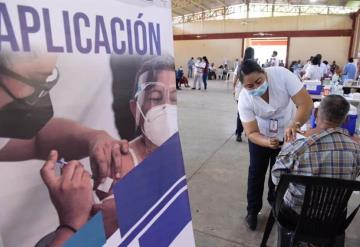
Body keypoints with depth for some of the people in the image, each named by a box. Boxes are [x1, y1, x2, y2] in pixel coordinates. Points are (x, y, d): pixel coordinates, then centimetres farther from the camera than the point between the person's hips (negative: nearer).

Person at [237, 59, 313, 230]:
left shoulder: (281, 74, -31)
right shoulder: (244, 100, -28)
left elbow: (306, 104, -31)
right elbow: (252, 133, -25)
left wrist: (294, 125, -48)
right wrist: (268, 142, -45)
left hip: (286, 134, 1)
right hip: (261, 136, 0)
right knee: (256, 172, 5)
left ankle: (275, 203, 42)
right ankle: (252, 211, 26)